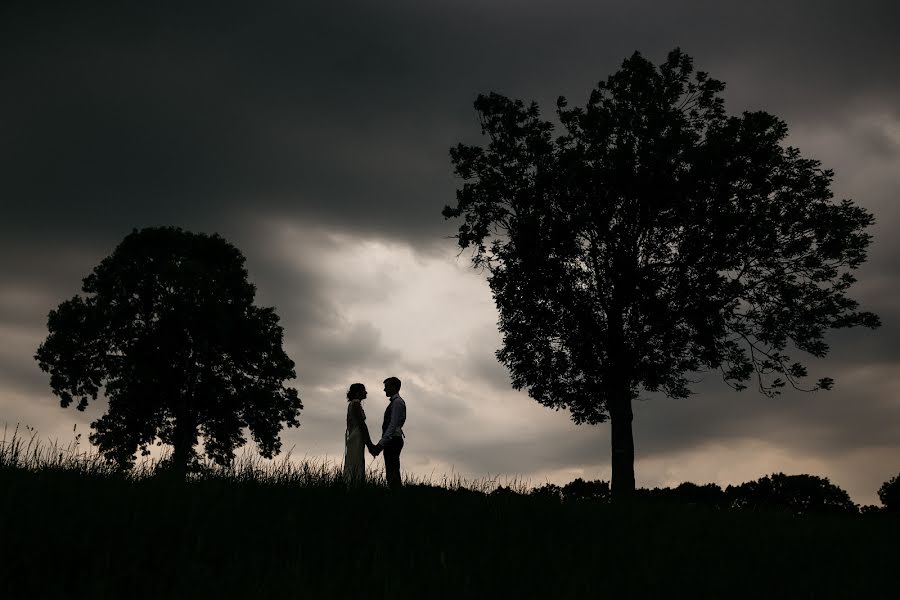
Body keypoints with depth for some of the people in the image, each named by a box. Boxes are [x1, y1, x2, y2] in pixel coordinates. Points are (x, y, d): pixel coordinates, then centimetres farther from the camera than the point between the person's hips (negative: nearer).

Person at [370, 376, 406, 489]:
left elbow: (393, 425, -17)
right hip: (391, 442, 10)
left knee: (393, 473, -12)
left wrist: (381, 444, -20)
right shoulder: (394, 402, 21)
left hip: (393, 441, -10)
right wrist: (379, 445, 19)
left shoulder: (397, 402, -8)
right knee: (391, 473, 7)